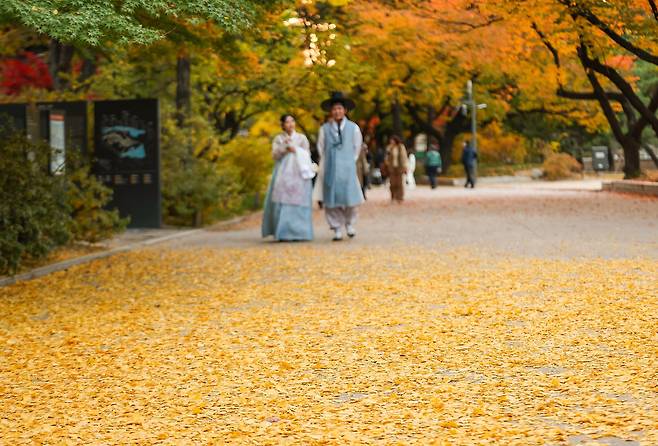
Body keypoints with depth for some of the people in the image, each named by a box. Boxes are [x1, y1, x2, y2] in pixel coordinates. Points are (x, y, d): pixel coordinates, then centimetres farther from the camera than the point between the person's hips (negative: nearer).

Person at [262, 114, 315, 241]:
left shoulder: (302, 138, 14)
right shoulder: (278, 139, 12)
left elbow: (307, 155, 7)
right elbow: (275, 155, 0)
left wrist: (295, 150, -7)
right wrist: (285, 146, -15)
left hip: (298, 174, 0)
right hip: (283, 174, 0)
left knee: (298, 202, -9)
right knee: (283, 201, -9)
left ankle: (297, 233, -5)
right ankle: (284, 234, -7)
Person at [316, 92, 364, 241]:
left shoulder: (353, 128, 3)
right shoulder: (324, 129, 3)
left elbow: (357, 148, 16)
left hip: (348, 169, 0)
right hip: (330, 170, 0)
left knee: (350, 198, -6)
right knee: (332, 201, -3)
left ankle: (350, 223, 18)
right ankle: (337, 230, 5)